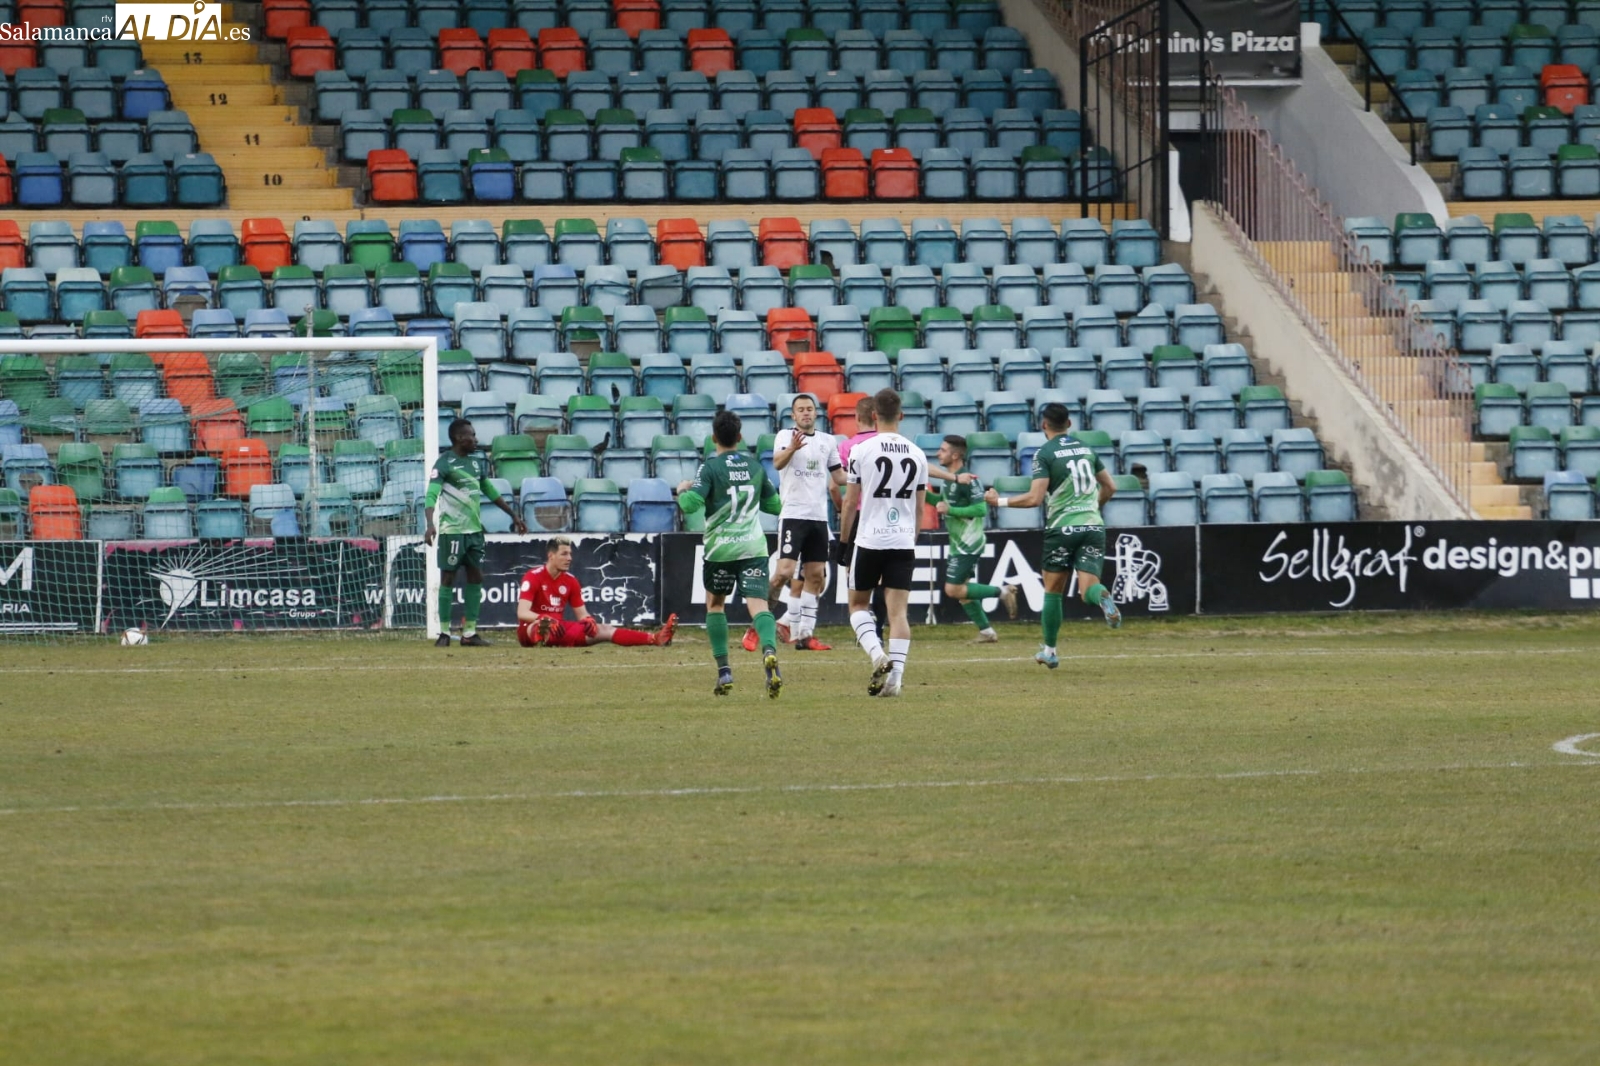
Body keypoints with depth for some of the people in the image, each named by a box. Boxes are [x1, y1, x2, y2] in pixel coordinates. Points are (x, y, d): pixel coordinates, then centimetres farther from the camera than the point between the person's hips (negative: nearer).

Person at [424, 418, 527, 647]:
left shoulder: (477, 462, 12)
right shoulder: (445, 463, -12)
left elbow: (490, 491, 23)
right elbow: (431, 495, -22)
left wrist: (513, 515, 25)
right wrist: (430, 524, -37)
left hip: (474, 529, 7)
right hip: (452, 531, -7)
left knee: (476, 578, 7)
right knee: (448, 578, -3)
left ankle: (470, 632, 11)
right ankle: (444, 632, 2)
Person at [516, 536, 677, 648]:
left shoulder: (570, 581, 8)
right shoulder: (533, 577, -12)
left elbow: (581, 614, 13)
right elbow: (522, 612, -23)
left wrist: (588, 620, -13)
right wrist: (545, 619, -41)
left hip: (559, 631, 6)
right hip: (530, 629, -6)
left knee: (602, 629, -9)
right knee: (540, 626, -44)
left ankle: (655, 638, -22)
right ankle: (540, 637, -85)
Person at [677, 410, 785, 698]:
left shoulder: (710, 468, -7)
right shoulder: (754, 466, 8)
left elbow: (691, 504, -17)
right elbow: (775, 505, 17)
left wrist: (682, 490, 5)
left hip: (720, 548, -2)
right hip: (753, 546, 2)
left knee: (714, 604, 18)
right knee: (758, 604, -9)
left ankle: (724, 671, 12)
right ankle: (769, 650, -40)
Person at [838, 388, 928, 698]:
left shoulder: (861, 450, -6)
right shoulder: (917, 455, 6)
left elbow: (850, 502, -2)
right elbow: (920, 507, 12)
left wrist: (843, 539, 11)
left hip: (869, 540, -3)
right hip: (904, 542, 3)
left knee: (858, 603, 12)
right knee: (898, 611, 2)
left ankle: (877, 655, -11)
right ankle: (896, 676, -7)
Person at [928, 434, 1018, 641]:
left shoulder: (966, 480, -19)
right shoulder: (951, 478, 10)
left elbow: (981, 509, -25)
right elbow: (944, 502, 27)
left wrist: (950, 510, -24)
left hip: (968, 544, -10)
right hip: (960, 544, 10)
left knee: (953, 590, -12)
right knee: (961, 590, 13)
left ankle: (1002, 592, -5)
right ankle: (986, 632, 18)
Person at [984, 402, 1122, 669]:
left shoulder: (1045, 454, -6)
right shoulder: (1086, 449, 12)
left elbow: (1034, 498, -14)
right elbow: (1110, 487, 19)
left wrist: (999, 501, -2)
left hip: (1062, 529, -4)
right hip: (1093, 525, 4)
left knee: (1052, 591, 12)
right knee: (1088, 588, -2)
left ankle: (1049, 651, 19)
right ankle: (1102, 597, -39)